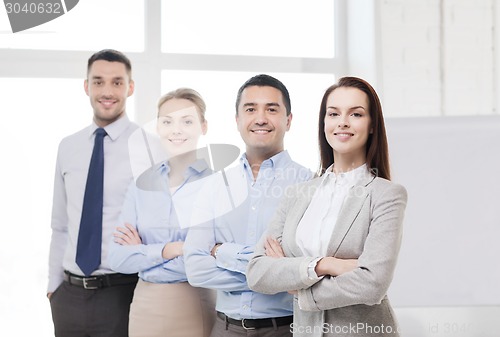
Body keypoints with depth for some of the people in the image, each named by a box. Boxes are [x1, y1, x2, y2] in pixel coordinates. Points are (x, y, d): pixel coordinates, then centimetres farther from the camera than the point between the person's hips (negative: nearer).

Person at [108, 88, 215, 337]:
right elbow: (118, 258, -2)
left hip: (196, 308, -4)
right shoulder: (142, 184, 4)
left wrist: (144, 252, -9)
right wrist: (169, 249, -15)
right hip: (146, 306, 4)